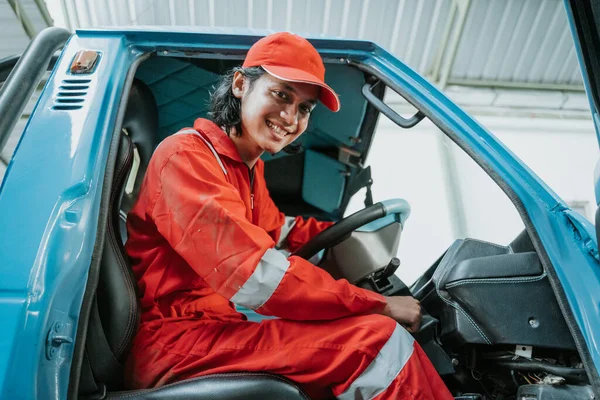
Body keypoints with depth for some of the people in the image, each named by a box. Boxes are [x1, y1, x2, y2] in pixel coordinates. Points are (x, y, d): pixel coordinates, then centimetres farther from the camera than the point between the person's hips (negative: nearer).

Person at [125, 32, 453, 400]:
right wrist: (377, 305, -21)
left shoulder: (248, 165, 11)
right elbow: (253, 276, -28)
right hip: (176, 344, -9)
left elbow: (276, 228, 26)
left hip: (220, 329, 9)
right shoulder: (187, 155, -17)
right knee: (380, 340, -20)